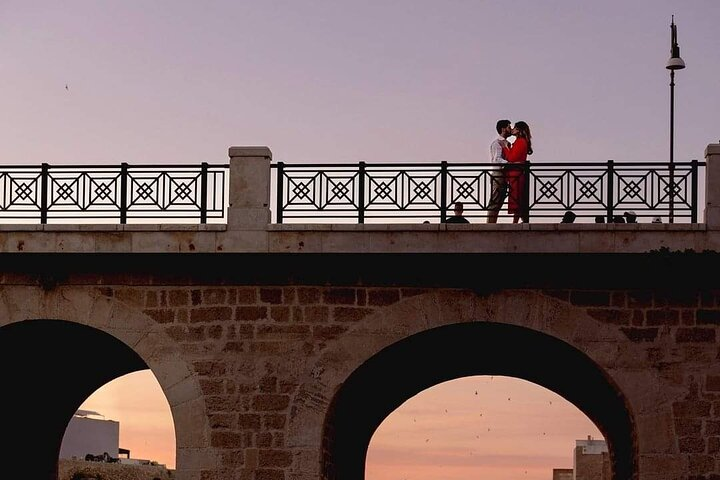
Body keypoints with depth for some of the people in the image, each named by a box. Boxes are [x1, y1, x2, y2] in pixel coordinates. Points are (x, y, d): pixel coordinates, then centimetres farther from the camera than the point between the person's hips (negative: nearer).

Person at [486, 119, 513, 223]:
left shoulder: (506, 143, 20)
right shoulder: (497, 143, -7)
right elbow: (497, 159, -20)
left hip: (503, 175, 9)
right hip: (497, 175, -9)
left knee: (498, 203, 5)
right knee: (494, 203, -13)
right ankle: (490, 223, -16)